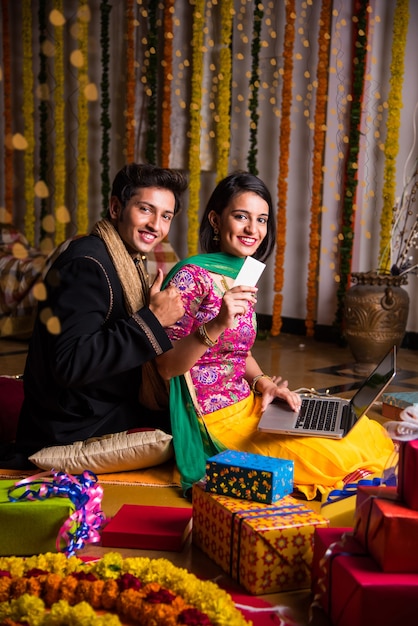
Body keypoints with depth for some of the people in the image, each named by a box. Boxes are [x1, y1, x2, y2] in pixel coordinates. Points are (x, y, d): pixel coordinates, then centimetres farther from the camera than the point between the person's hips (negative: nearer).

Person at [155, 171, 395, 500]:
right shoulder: (191, 275, -15)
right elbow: (166, 367, -18)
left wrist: (263, 383, -2)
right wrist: (216, 324, -32)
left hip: (248, 402, 8)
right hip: (214, 417, -7)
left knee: (370, 435, -1)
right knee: (336, 458, -17)